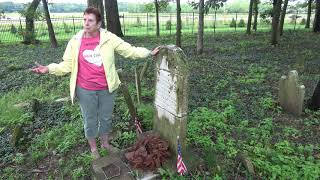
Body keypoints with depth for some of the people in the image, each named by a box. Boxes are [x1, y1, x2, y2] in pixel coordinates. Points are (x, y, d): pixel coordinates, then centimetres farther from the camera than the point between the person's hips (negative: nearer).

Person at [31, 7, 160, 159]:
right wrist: (49, 69, -14)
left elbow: (129, 50, -3)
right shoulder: (75, 41, -4)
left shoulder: (109, 38, -6)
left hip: (106, 88, 1)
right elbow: (67, 65, -1)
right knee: (90, 120, 14)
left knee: (106, 117, 18)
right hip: (86, 90, 0)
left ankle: (105, 143, 43)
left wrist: (149, 53, -7)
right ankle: (93, 148, 37)